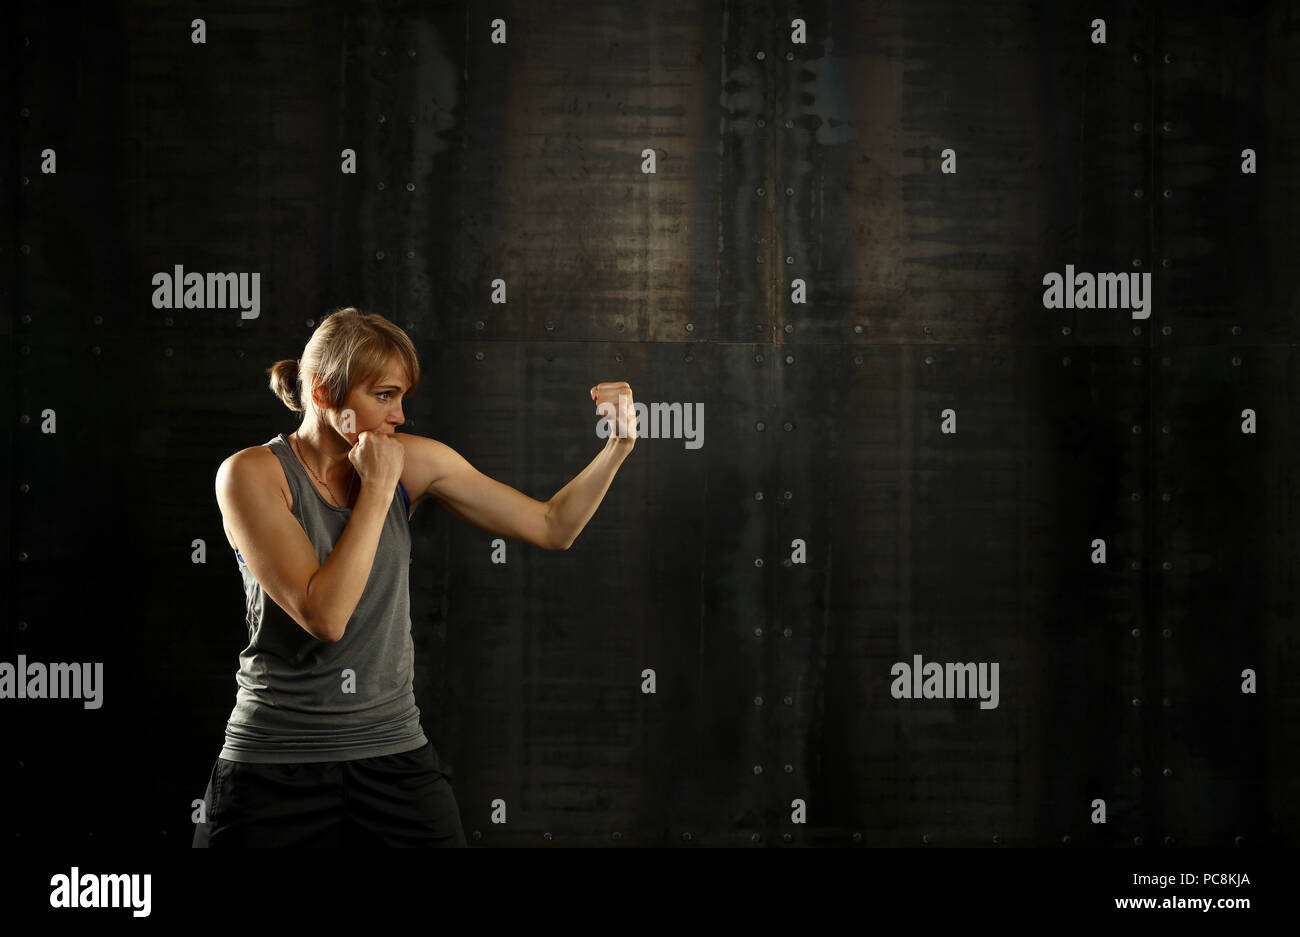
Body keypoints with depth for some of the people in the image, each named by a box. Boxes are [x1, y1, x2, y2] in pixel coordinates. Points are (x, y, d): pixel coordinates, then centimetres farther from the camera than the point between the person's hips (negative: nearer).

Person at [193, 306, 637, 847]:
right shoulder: (252, 474, -11)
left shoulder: (411, 462, 2)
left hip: (396, 757, 4)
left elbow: (551, 528, 5)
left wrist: (617, 448, -8)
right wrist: (379, 489, -17)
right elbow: (325, 615, -22)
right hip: (275, 770, -4)